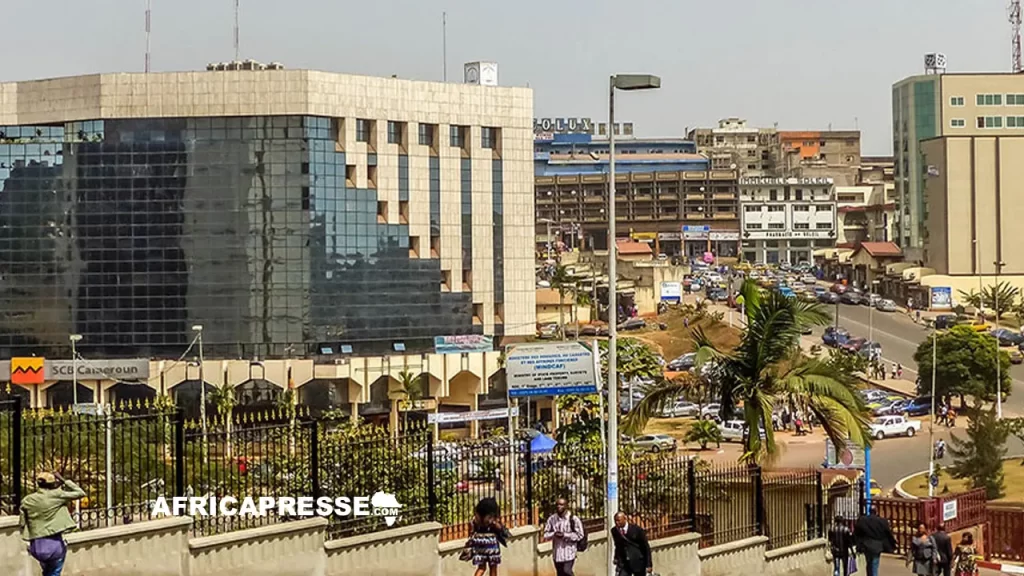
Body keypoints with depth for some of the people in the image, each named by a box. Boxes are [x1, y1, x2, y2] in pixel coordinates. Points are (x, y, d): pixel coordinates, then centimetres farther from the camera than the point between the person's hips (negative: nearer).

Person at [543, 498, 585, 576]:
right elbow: (546, 534, 7)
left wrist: (564, 535, -19)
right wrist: (554, 534, -15)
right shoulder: (552, 519, 4)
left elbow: (579, 535, -9)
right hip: (557, 552, 4)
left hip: (569, 551, -4)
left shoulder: (574, 519, -9)